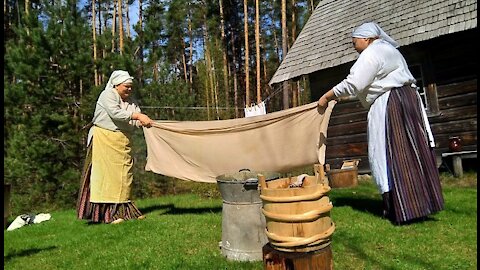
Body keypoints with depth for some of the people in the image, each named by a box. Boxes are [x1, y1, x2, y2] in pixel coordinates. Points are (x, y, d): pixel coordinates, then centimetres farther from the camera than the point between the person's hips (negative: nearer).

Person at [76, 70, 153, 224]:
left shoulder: (131, 101, 15)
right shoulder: (107, 95, -5)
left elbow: (135, 122, 5)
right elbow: (115, 113, -21)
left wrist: (143, 122, -17)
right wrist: (137, 115, -25)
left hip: (123, 141, 7)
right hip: (105, 139, -7)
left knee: (124, 174, 4)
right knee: (107, 173, -8)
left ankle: (123, 210, 12)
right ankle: (109, 213, -7)